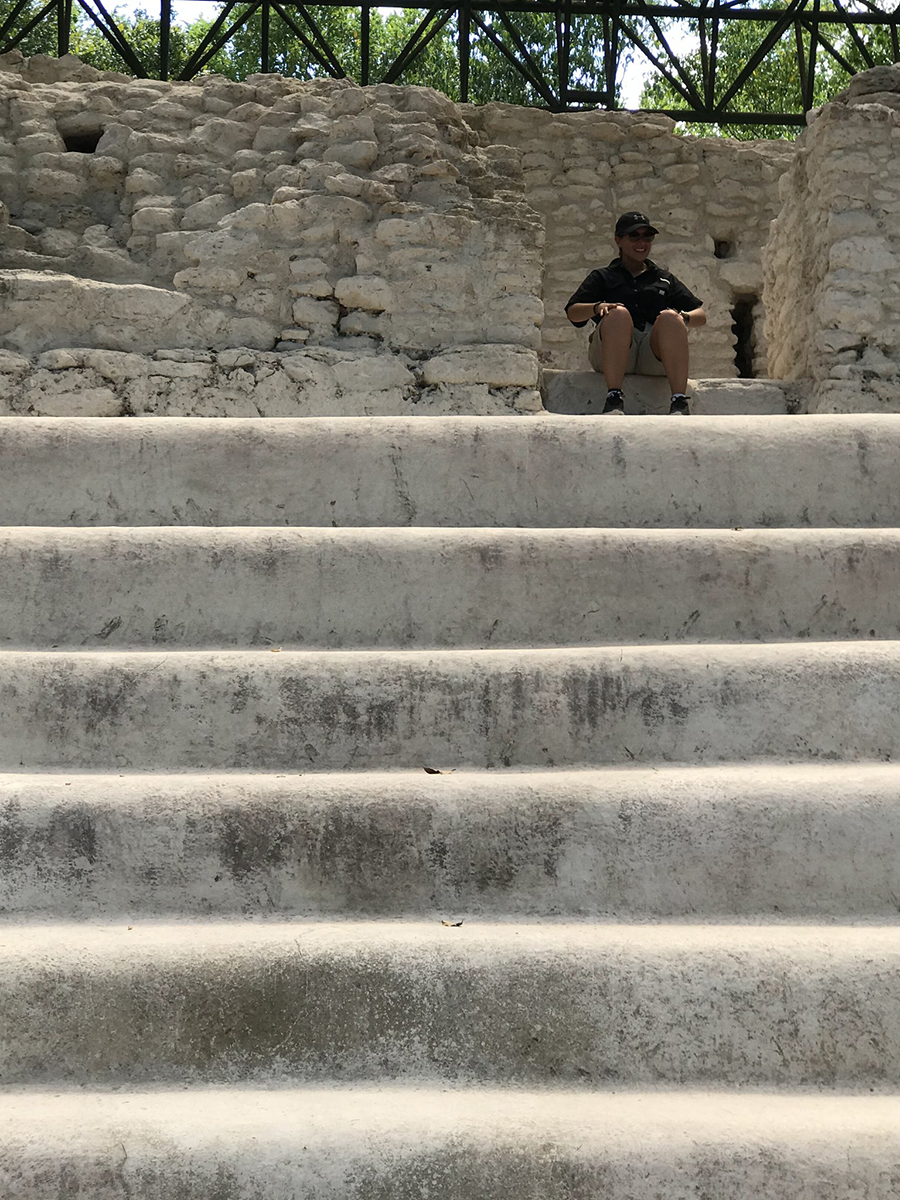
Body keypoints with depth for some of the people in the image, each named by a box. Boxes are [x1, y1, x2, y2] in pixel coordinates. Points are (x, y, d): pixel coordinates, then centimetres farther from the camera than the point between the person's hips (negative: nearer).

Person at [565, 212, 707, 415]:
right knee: (619, 314, -32)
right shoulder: (603, 277, 26)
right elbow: (572, 312, 11)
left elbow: (700, 316, 21)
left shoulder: (665, 279, 31)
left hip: (655, 356, 1)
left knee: (670, 318, -29)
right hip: (610, 355, -1)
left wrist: (683, 317, -4)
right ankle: (614, 399, -44)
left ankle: (679, 403, -43)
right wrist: (598, 307, -12)